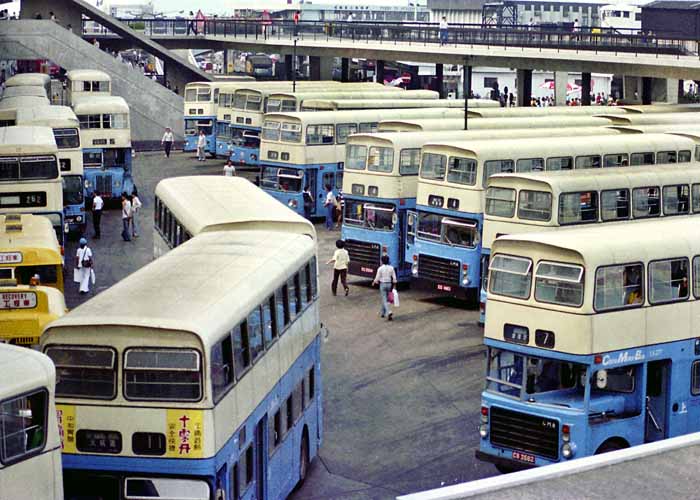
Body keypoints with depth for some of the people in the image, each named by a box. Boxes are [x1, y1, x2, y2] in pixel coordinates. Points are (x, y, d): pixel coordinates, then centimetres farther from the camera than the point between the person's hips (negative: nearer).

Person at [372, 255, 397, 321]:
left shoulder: (380, 268, -11)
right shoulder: (391, 268, -1)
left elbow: (377, 278, -8)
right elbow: (394, 278, 0)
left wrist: (374, 282, 12)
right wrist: (393, 285, 9)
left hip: (382, 284, -4)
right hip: (389, 284, 4)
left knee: (385, 300, -4)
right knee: (385, 299, 19)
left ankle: (389, 312, -23)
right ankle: (382, 313, 30)